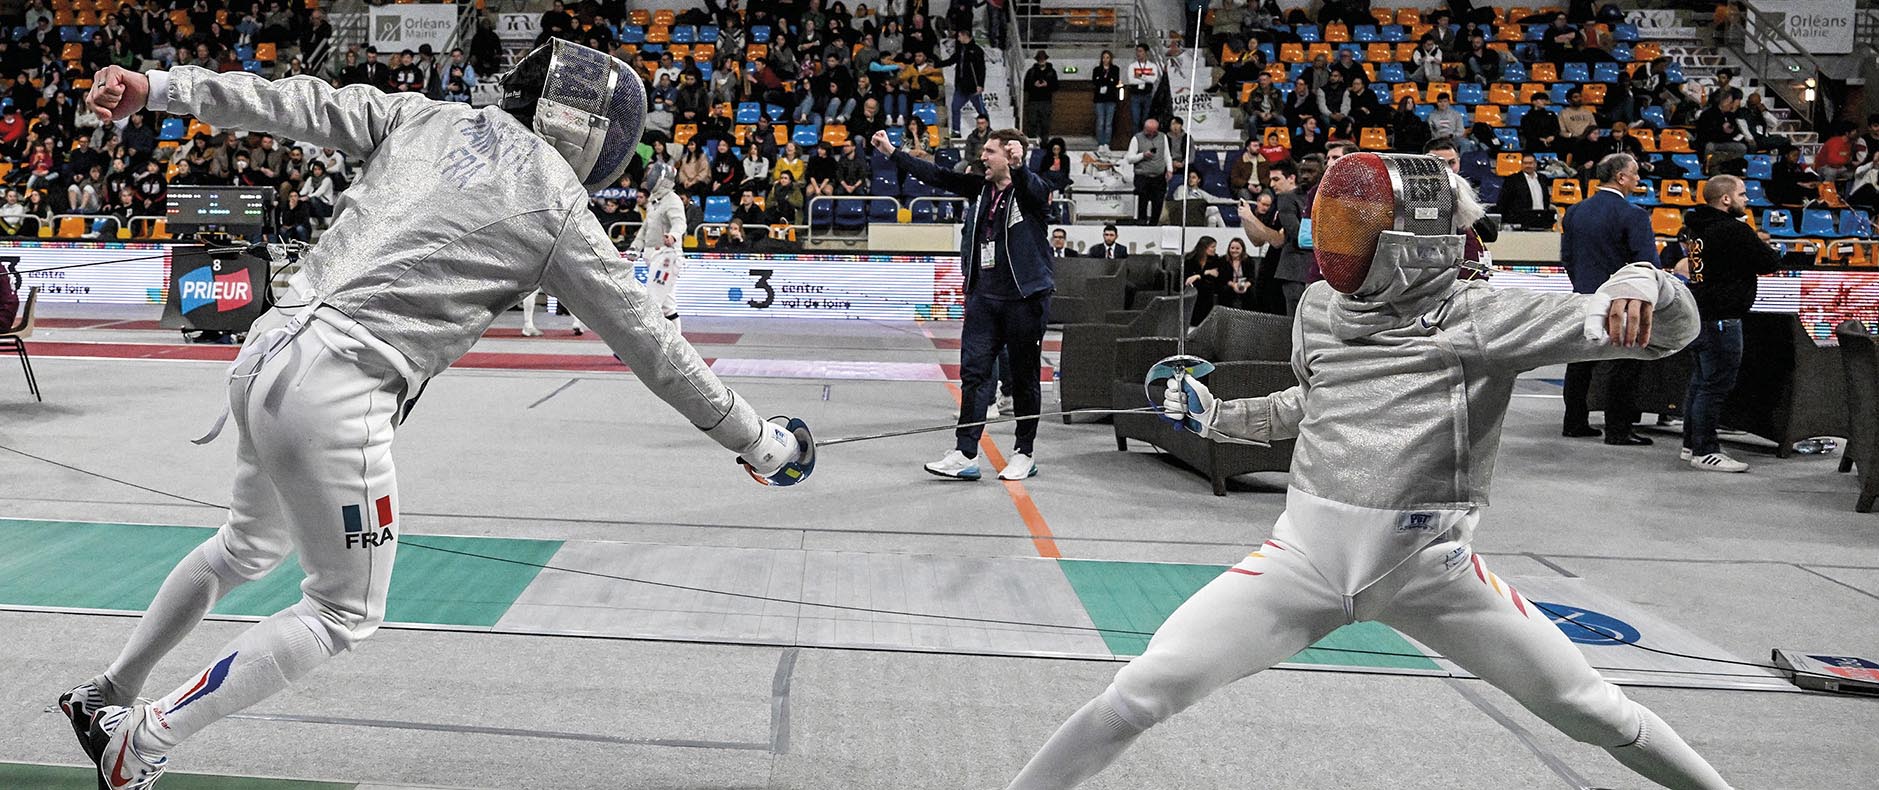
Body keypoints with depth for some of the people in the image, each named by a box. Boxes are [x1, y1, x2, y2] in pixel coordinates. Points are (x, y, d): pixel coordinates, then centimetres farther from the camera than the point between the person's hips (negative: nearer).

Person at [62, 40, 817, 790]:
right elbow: (648, 339, 2)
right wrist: (755, 440, 10)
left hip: (266, 354, 7)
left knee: (251, 545, 33)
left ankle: (108, 695, 47)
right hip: (337, 396, -7)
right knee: (344, 614, 14)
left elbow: (296, 102, 6)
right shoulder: (558, 206, -1)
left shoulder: (426, 116, 13)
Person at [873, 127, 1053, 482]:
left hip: (1024, 298, -6)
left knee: (1024, 377, 5)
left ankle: (1025, 453, 18)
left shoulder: (1030, 190, -8)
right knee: (974, 372, 0)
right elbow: (936, 176, 13)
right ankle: (965, 455, 1)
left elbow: (1034, 188, -31)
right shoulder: (981, 186, 10)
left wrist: (1018, 166, -52)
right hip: (983, 296, 6)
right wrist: (891, 152, 12)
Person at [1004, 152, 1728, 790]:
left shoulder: (1480, 315, -7)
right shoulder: (1321, 306, 5)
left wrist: (1640, 281, -32)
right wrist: (1213, 416, 15)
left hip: (1432, 565, -2)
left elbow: (1673, 327, -9)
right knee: (1139, 694, -10)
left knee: (1591, 711, 6)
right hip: (1306, 552, 2)